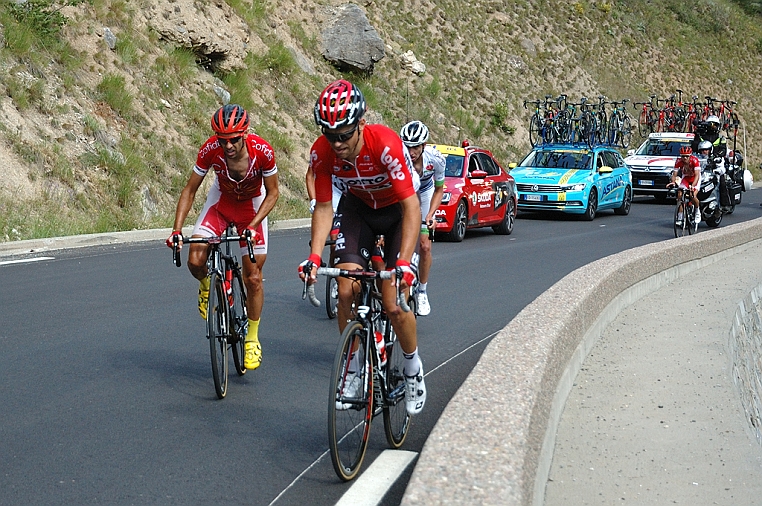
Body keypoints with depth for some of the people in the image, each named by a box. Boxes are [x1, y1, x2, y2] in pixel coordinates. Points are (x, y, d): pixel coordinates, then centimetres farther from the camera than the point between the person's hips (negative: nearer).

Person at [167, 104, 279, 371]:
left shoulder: (262, 151, -31)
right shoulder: (210, 150, -28)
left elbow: (272, 193, -17)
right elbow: (190, 190, -17)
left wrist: (253, 225, -29)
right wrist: (177, 230, -25)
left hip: (253, 205, -1)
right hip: (221, 200, 1)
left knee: (253, 277, -5)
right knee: (195, 261, -20)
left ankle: (252, 338, 15)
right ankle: (207, 286, 17)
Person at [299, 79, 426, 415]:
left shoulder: (386, 144, -36)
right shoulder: (321, 152, -24)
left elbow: (411, 206, -36)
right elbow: (323, 207, -14)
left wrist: (404, 263, -45)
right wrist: (314, 256, -28)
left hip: (398, 210, -3)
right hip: (359, 208, 3)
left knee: (393, 304, -12)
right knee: (346, 290, -14)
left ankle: (413, 366, 15)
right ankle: (352, 369, 5)